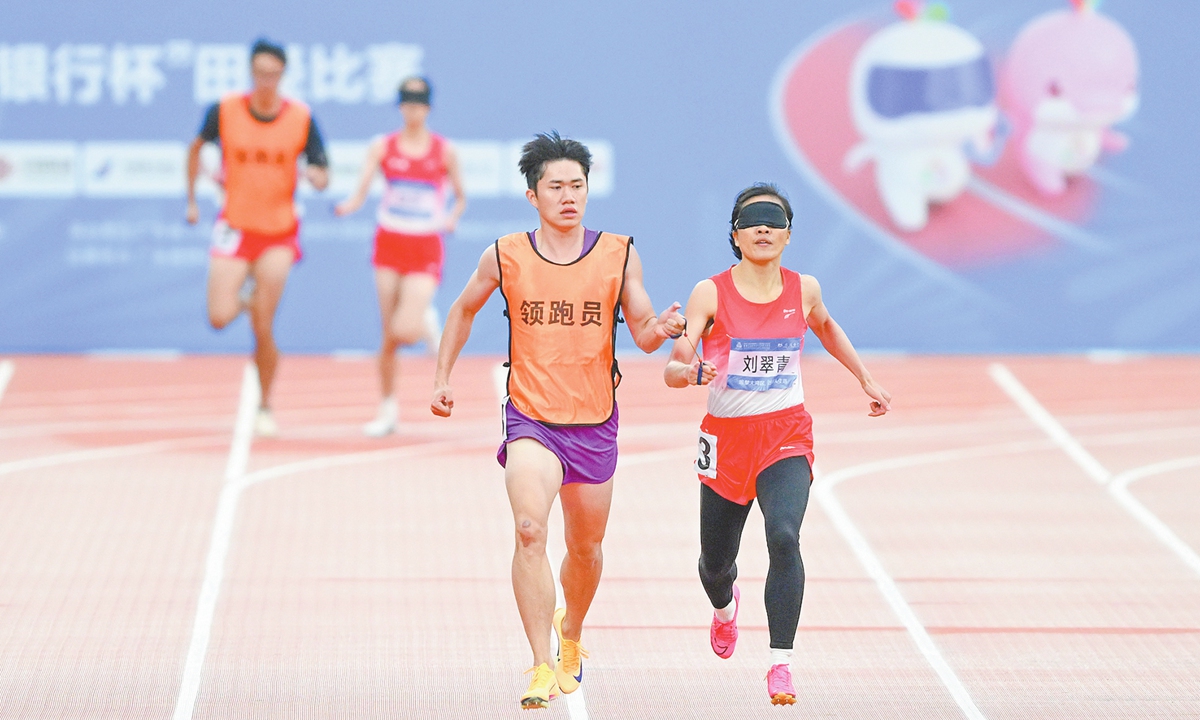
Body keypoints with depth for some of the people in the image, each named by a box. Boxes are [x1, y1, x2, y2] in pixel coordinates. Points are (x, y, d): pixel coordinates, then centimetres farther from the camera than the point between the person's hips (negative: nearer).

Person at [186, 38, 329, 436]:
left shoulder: (301, 118, -8)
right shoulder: (224, 111, -8)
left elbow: (323, 174, -3)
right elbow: (196, 147, 12)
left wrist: (318, 176, -27)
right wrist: (191, 199, 10)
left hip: (279, 231, -1)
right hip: (235, 227, 1)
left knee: (263, 330, -6)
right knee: (219, 318, -13)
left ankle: (264, 407, 14)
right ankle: (246, 300, 25)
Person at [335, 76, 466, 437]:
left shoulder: (444, 151, 0)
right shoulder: (383, 147, 1)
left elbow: (460, 198, 10)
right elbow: (361, 191, -7)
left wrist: (451, 217, -11)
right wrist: (349, 205, -29)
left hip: (426, 248, -1)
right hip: (390, 242, 1)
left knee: (405, 330, -17)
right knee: (388, 334, 1)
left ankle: (426, 323, 20)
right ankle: (388, 409, 15)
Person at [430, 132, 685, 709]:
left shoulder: (619, 254, -3)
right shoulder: (505, 257, -4)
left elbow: (644, 335, 0)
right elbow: (463, 311, 14)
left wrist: (661, 329, -23)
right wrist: (442, 377, 12)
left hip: (595, 422, 2)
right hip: (531, 418, -2)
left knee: (585, 548, 16)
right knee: (530, 530, -25)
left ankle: (570, 635, 47)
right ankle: (542, 668, -25)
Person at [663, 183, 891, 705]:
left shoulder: (804, 290, -1)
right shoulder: (711, 294, -10)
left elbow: (826, 328, 23)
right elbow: (672, 368, -17)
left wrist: (866, 380, 28)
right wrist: (689, 372, -40)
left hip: (786, 436, 0)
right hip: (726, 437, 0)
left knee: (783, 537, -27)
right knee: (716, 562, 14)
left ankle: (781, 663, -24)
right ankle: (725, 605, 53)